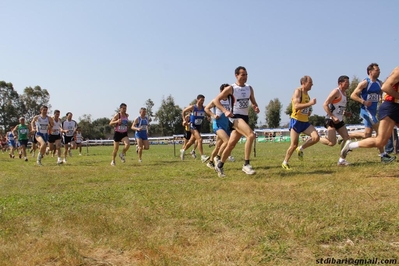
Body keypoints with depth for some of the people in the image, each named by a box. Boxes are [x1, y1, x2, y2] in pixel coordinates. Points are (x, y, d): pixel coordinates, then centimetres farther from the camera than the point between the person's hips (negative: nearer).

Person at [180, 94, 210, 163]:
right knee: (199, 139, -23)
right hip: (193, 126, -5)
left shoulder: (204, 108, -5)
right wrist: (184, 120, -5)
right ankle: (202, 156, -24)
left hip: (199, 126, 6)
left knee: (192, 141, 19)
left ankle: (183, 150, 45)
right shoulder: (192, 107, -13)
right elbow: (183, 111, 2)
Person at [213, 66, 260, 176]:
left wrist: (256, 108, -4)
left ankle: (220, 166, 26)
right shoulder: (231, 88, -7)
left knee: (231, 144, 9)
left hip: (245, 117, 6)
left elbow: (253, 102, 19)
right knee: (251, 135, -27)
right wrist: (225, 111, -19)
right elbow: (216, 100, -6)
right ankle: (246, 165, -21)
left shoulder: (249, 88, 10)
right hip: (235, 117, -6)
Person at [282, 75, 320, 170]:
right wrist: (310, 103, -28)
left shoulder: (307, 94, 13)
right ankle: (285, 162, 16)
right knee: (294, 145, -4)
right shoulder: (297, 91, -11)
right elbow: (296, 106, -26)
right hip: (296, 121, -7)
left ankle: (301, 149, 9)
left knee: (316, 137, -13)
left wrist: (309, 111, 10)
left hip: (305, 122, 7)